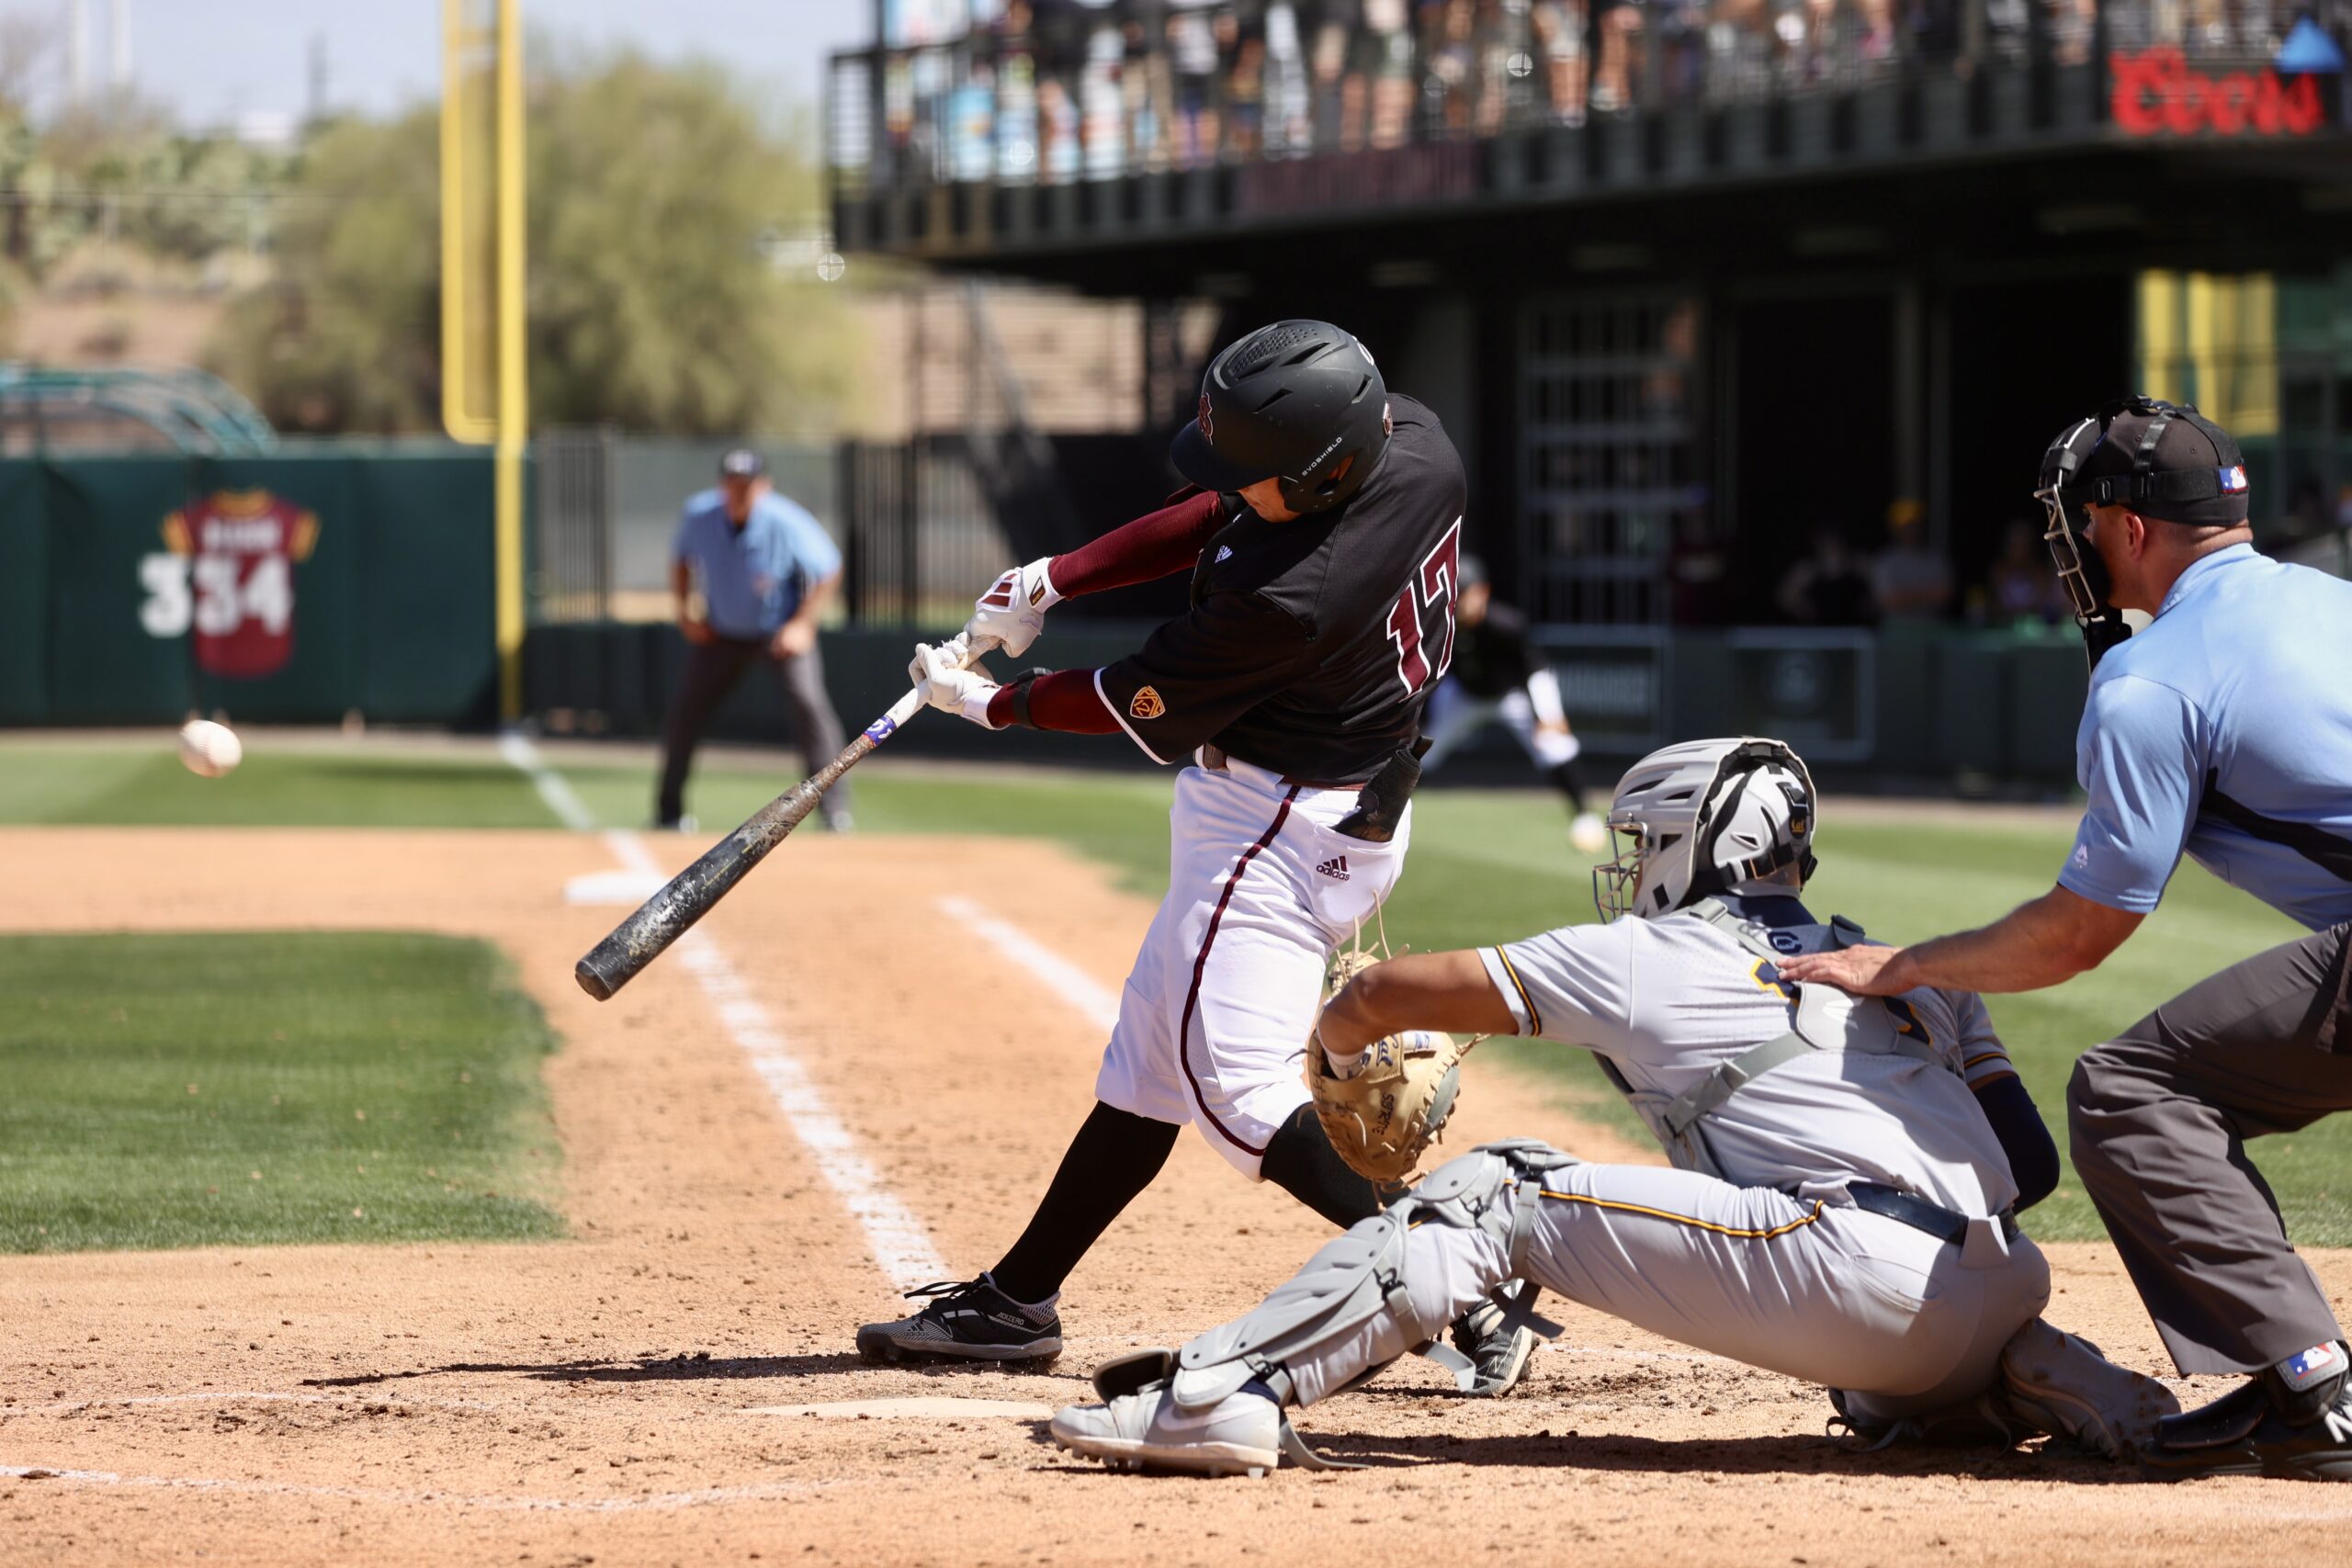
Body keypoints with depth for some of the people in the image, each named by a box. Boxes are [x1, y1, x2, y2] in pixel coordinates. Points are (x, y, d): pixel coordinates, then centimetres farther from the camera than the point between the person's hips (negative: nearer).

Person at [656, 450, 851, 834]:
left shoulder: (787, 525, -23)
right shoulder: (698, 515, -14)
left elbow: (829, 571, -13)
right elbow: (681, 558, 7)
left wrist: (803, 625, -20)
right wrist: (685, 609, -5)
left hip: (781, 633, -3)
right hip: (720, 633, 3)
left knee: (807, 700, -22)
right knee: (684, 711, 0)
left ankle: (834, 806, -15)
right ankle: (669, 811, 17)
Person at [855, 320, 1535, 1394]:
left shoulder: (1288, 600, -31)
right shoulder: (1412, 440, -8)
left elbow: (1144, 709, -13)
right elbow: (1217, 519, 7)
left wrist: (989, 704, 3)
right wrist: (1055, 579, 1)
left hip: (1281, 826, -10)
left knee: (1235, 1085, -15)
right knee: (1148, 1060, 16)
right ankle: (1016, 1300, 26)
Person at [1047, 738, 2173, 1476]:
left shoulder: (1643, 957, 14)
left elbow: (1385, 994, 20)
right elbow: (2030, 1165, 22)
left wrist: (1340, 1045, 42)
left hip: (1858, 1275, -6)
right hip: (1988, 1300, 6)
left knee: (1497, 1196, 1)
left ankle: (1220, 1392, -11)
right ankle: (2047, 1380, 12)